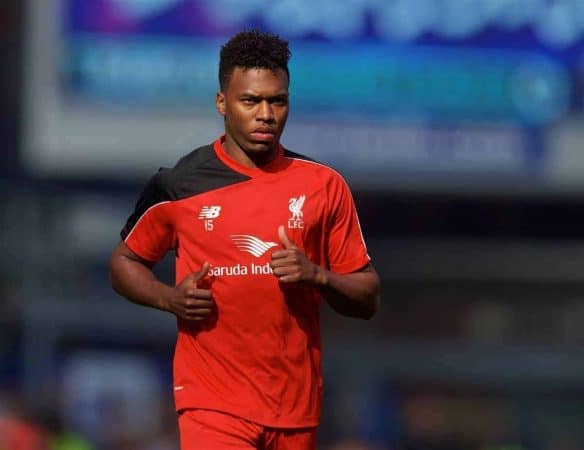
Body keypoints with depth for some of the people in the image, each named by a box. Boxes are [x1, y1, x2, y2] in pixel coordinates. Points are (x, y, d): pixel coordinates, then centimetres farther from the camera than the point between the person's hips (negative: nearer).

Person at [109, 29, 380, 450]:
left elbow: (367, 299, 8)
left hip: (297, 407, 3)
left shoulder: (323, 186, 5)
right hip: (212, 400, -3)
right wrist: (169, 298, -6)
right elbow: (124, 263, 15)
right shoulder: (177, 185, 1)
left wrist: (317, 276, -12)